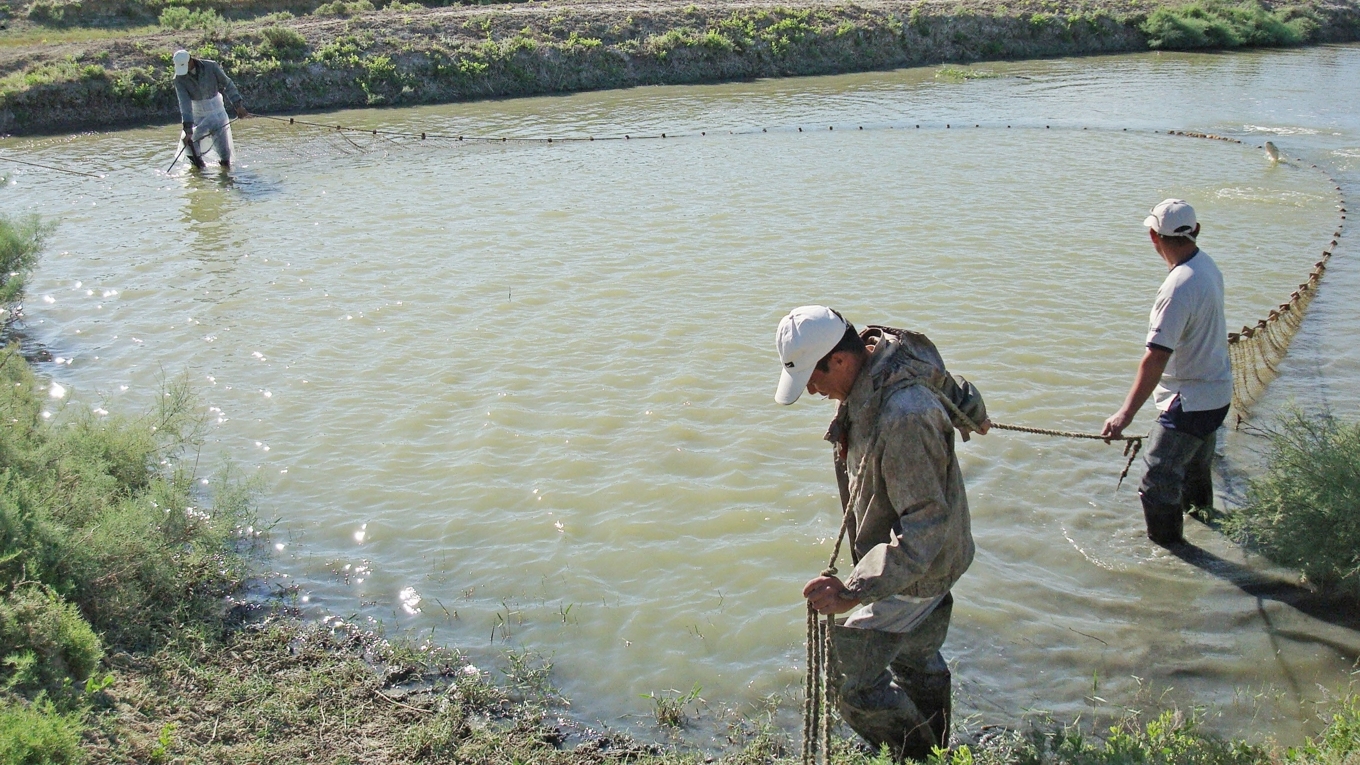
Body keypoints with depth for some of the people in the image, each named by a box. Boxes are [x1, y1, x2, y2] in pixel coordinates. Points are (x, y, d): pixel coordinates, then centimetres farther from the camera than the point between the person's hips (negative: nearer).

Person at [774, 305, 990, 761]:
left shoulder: (903, 420, -37)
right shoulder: (884, 353, -8)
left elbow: (926, 525, -35)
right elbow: (946, 382, 15)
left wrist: (855, 592, -41)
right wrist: (971, 413, 37)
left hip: (913, 571, -10)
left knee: (851, 679, -5)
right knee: (917, 659, 26)